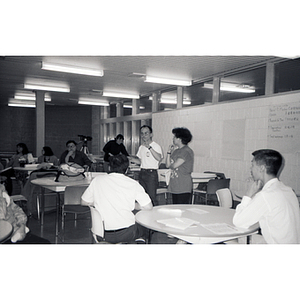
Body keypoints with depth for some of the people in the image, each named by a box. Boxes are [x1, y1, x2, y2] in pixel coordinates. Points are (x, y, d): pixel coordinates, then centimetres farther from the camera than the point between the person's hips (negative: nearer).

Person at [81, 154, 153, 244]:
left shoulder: (97, 180, -1)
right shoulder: (133, 184, -6)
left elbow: (85, 202, 10)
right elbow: (148, 207, -5)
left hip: (105, 235, 3)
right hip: (127, 234, -3)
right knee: (144, 228, 31)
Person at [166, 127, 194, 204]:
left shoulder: (187, 151, -13)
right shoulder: (176, 150, 14)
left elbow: (174, 165, -18)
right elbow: (167, 165, 12)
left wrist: (170, 165, 4)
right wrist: (169, 152, 6)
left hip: (183, 188, -8)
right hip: (174, 186, 8)